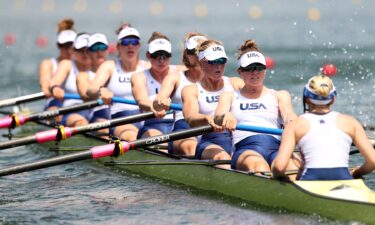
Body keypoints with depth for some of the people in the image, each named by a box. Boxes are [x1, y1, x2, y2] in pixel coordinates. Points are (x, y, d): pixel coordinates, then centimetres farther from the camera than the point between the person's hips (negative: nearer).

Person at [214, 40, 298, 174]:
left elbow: (288, 114, 6)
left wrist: (292, 121, -22)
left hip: (277, 149, 2)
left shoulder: (279, 96, 26)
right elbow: (217, 118, 5)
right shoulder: (229, 96, 25)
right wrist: (226, 116, -22)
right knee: (259, 167, -40)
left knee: (291, 168, -36)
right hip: (245, 149, -2)